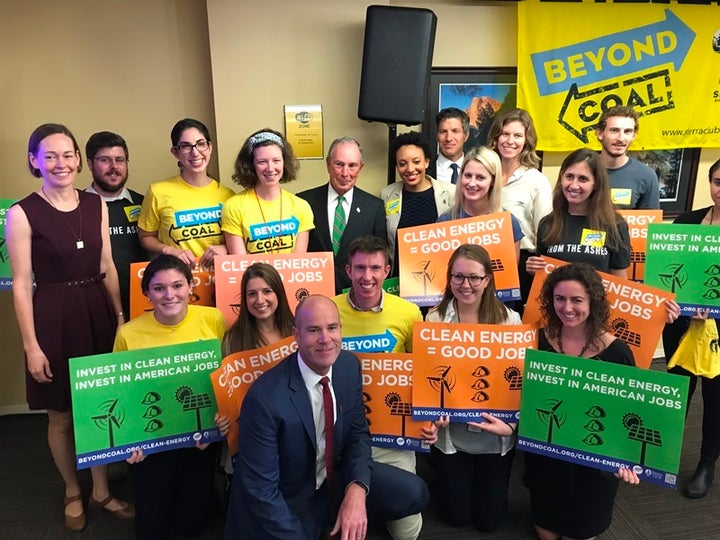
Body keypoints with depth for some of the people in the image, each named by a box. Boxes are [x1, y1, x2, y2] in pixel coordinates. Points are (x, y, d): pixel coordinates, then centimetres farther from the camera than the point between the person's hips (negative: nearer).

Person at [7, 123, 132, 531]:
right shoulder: (22, 213, -9)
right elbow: (22, 283, -9)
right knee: (61, 415, 11)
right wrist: (32, 345, -10)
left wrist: (121, 317, 7)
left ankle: (102, 491, 33)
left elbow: (108, 268, 8)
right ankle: (73, 492, 35)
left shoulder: (97, 205, 4)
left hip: (98, 312, 4)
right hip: (53, 318, -4)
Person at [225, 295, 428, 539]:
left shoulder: (350, 365, -10)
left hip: (337, 478, 5)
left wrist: (357, 490, -18)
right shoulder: (265, 397, -29)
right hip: (287, 503, -4)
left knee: (413, 494, -7)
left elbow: (358, 432, -1)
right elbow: (261, 489, -22)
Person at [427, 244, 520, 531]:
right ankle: (442, 470, 43)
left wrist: (510, 425, -21)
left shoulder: (509, 319, -10)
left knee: (490, 518, 14)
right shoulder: (435, 318, -10)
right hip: (450, 431, 0)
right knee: (457, 516, 13)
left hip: (495, 433, 1)